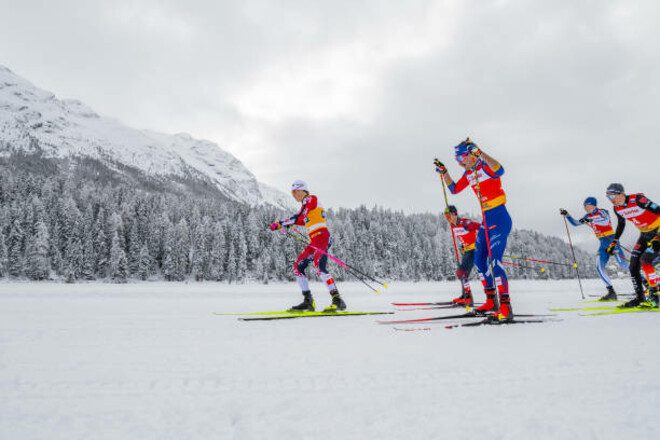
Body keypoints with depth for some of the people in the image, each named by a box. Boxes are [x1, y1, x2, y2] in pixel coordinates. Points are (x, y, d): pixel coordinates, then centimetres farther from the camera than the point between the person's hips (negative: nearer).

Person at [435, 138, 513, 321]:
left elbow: (500, 171, -36)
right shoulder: (469, 173, 12)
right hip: (486, 220, 9)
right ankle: (491, 301, 18)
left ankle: (505, 307, -17)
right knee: (479, 260, 9)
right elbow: (454, 189, 22)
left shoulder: (486, 165, -13)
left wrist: (479, 152, -42)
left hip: (499, 218, -9)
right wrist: (444, 172, 13)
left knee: (494, 259, -19)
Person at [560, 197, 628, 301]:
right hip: (603, 244, 6)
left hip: (611, 240, -6)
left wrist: (591, 220, -42)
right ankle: (611, 292, -7)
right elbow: (575, 223, 13)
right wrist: (567, 215, 1)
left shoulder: (602, 212, -10)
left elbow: (606, 221, -30)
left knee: (623, 265, -10)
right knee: (599, 266, -9)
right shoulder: (588, 216, 10)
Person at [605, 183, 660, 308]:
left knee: (646, 260, -22)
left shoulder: (638, 199, -24)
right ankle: (640, 297, 9)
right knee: (634, 266, 0)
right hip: (645, 234, 7)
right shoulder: (617, 208, -2)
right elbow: (621, 224, 15)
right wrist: (614, 242, 18)